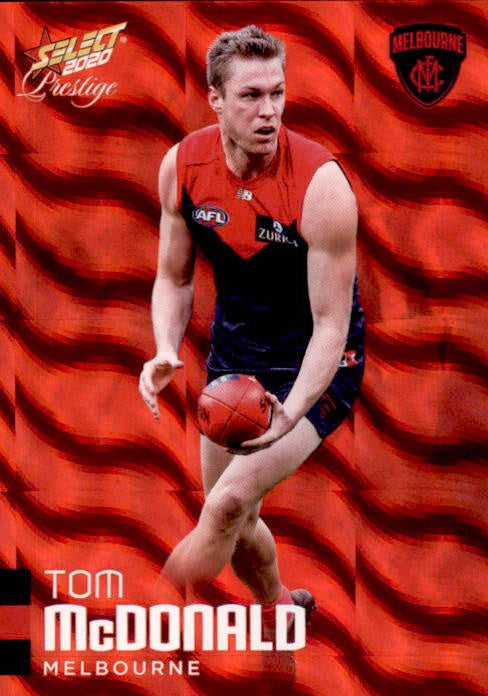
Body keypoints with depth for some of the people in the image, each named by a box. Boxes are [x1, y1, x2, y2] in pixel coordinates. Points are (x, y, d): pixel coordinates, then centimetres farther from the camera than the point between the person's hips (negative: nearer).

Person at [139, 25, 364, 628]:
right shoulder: (182, 166, -11)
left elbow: (331, 323, -24)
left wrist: (291, 412, -39)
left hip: (314, 367, -6)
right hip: (232, 355, 6)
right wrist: (165, 351, -18)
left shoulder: (320, 184, -27)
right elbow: (174, 278, 2)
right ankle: (277, 605, 47)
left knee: (228, 504, -23)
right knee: (233, 520, 17)